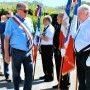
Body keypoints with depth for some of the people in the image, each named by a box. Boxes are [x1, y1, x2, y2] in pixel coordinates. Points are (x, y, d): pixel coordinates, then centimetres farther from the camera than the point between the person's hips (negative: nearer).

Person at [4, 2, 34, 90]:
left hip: (28, 52, 4)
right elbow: (6, 39, -10)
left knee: (29, 73, 5)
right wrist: (6, 54, -12)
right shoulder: (11, 21, -10)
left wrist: (33, 48, 15)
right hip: (17, 52, -4)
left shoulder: (29, 20, 5)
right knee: (16, 73, 12)